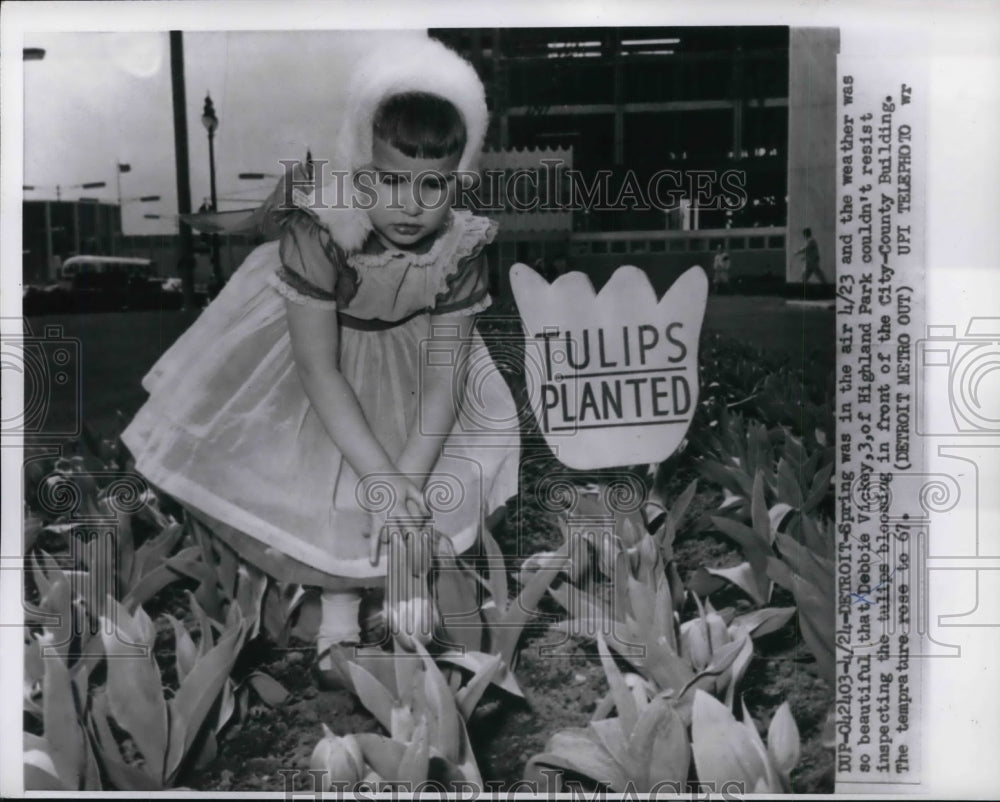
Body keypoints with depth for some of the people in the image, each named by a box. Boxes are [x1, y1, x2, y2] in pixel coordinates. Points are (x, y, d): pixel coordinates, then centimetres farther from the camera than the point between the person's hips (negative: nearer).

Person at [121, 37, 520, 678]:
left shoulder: (461, 246, -28)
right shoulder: (318, 233, -37)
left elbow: (445, 368, -24)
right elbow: (318, 367, -34)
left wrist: (409, 478, -35)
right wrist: (381, 477, -39)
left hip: (405, 351, 3)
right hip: (311, 349, -2)